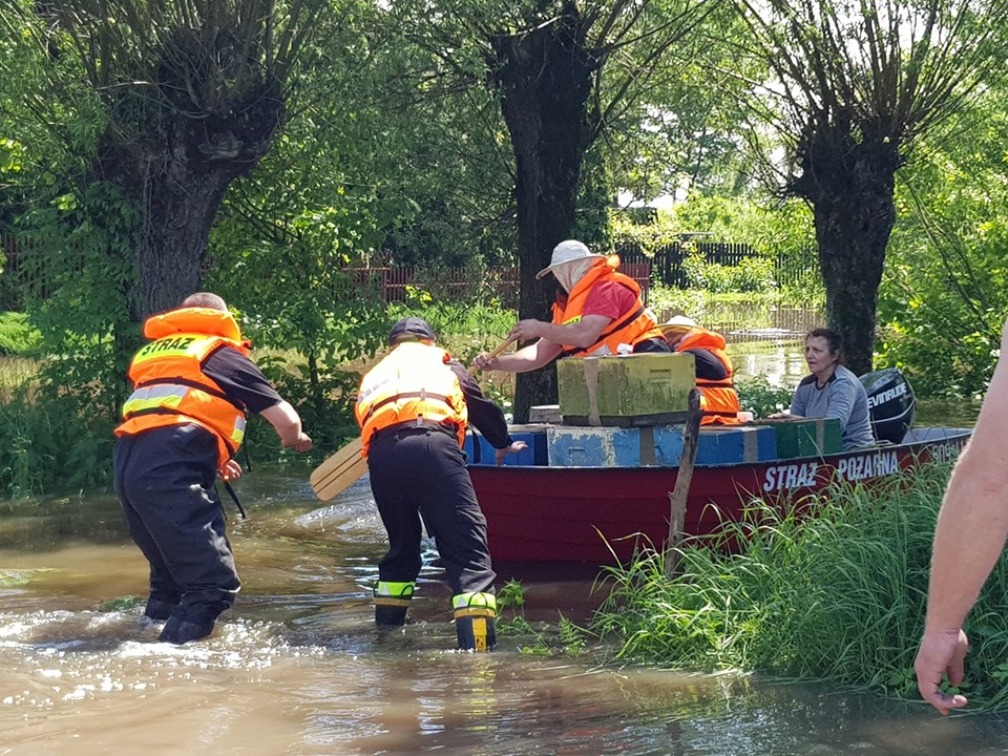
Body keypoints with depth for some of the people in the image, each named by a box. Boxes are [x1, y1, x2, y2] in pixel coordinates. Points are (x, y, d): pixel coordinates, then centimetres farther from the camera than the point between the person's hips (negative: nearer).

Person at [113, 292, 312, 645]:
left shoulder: (153, 352, 30)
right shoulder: (222, 354, 12)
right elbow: (286, 420, 9)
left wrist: (212, 460, 46)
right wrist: (294, 439, 31)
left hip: (127, 467, 7)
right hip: (171, 473, -7)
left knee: (171, 576, 24)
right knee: (215, 584, -8)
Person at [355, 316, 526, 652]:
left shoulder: (373, 375, 39)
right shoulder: (441, 362, 30)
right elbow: (482, 408, 34)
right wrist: (504, 445, 50)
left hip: (381, 453, 4)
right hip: (433, 443, -4)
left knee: (401, 546, 26)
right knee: (466, 544, -8)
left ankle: (386, 632, 31)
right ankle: (478, 645, -24)